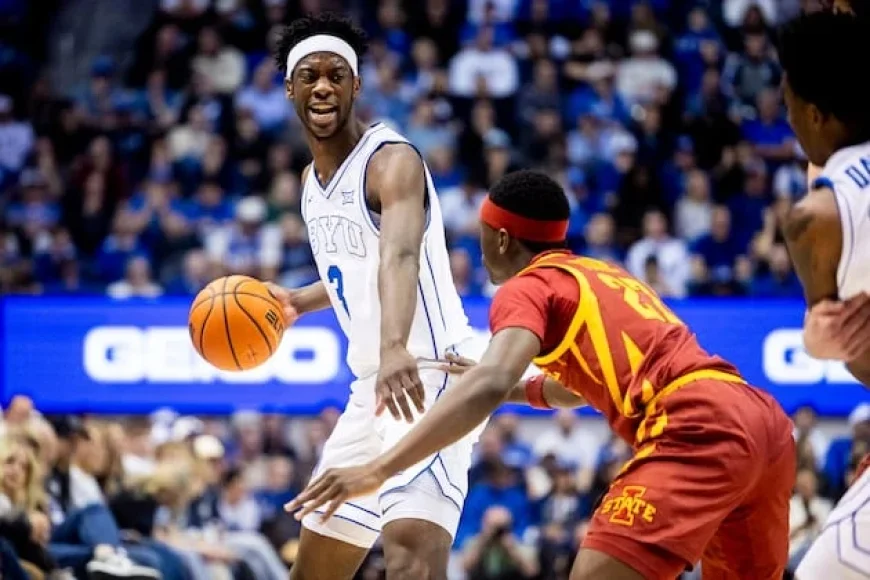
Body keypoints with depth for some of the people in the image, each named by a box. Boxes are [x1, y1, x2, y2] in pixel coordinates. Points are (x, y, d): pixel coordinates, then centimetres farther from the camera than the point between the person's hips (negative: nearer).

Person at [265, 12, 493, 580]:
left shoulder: (392, 160, -15)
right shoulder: (313, 180, 13)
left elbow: (400, 256, -36)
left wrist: (396, 348, -54)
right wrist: (298, 302, 13)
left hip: (430, 377, -10)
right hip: (374, 387, 10)